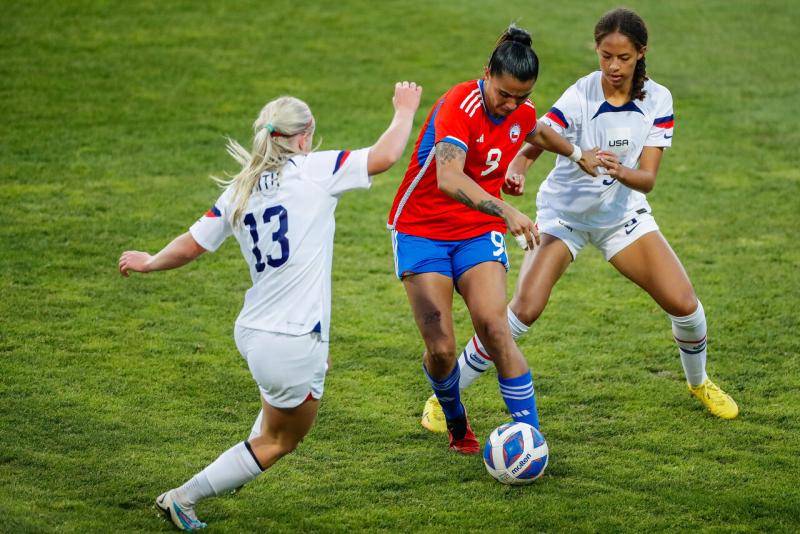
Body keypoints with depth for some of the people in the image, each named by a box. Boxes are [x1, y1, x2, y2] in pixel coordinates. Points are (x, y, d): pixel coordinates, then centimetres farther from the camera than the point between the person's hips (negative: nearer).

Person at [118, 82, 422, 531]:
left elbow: (190, 245, 7)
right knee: (281, 441, 12)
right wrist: (405, 111, 3)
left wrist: (149, 262, 27)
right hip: (293, 343, -7)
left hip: (252, 330, 7)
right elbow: (384, 157, -14)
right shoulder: (313, 171, -11)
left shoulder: (239, 191, 5)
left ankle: (249, 462, 37)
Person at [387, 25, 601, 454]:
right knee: (441, 348, -10)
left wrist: (577, 155, 36)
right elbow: (448, 180, -41)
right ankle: (456, 423, 20)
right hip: (421, 230, -4)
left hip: (479, 233, 4)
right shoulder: (458, 106, -25)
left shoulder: (523, 112, -4)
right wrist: (507, 211, -52)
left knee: (495, 330, -17)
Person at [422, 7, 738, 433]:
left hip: (623, 213, 3)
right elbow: (532, 145, -34)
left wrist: (620, 171, -39)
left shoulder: (657, 99, -13)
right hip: (564, 211, -3)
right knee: (525, 309, -21)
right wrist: (516, 170, -57)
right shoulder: (579, 98, -23)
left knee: (684, 303, -7)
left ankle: (698, 383, 26)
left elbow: (647, 179, -16)